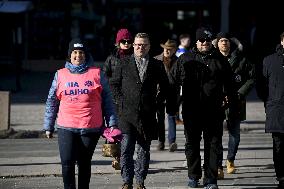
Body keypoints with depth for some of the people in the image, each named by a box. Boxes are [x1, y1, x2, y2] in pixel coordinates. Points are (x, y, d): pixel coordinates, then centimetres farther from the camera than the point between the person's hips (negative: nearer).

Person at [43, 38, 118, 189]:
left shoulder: (97, 74, 6)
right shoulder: (60, 75, 9)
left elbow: (107, 100, 8)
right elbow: (52, 102, 13)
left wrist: (112, 123, 3)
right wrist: (48, 126, 12)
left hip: (91, 127, 0)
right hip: (66, 128, 1)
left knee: (84, 163, 7)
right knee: (67, 163, -9)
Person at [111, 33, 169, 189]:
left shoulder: (157, 65, 7)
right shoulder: (125, 63, 5)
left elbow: (165, 87, 17)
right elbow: (115, 83, 14)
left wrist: (157, 101, 9)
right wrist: (122, 99, 5)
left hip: (147, 115, 1)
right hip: (127, 113, -1)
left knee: (144, 150, 7)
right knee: (126, 149, -8)